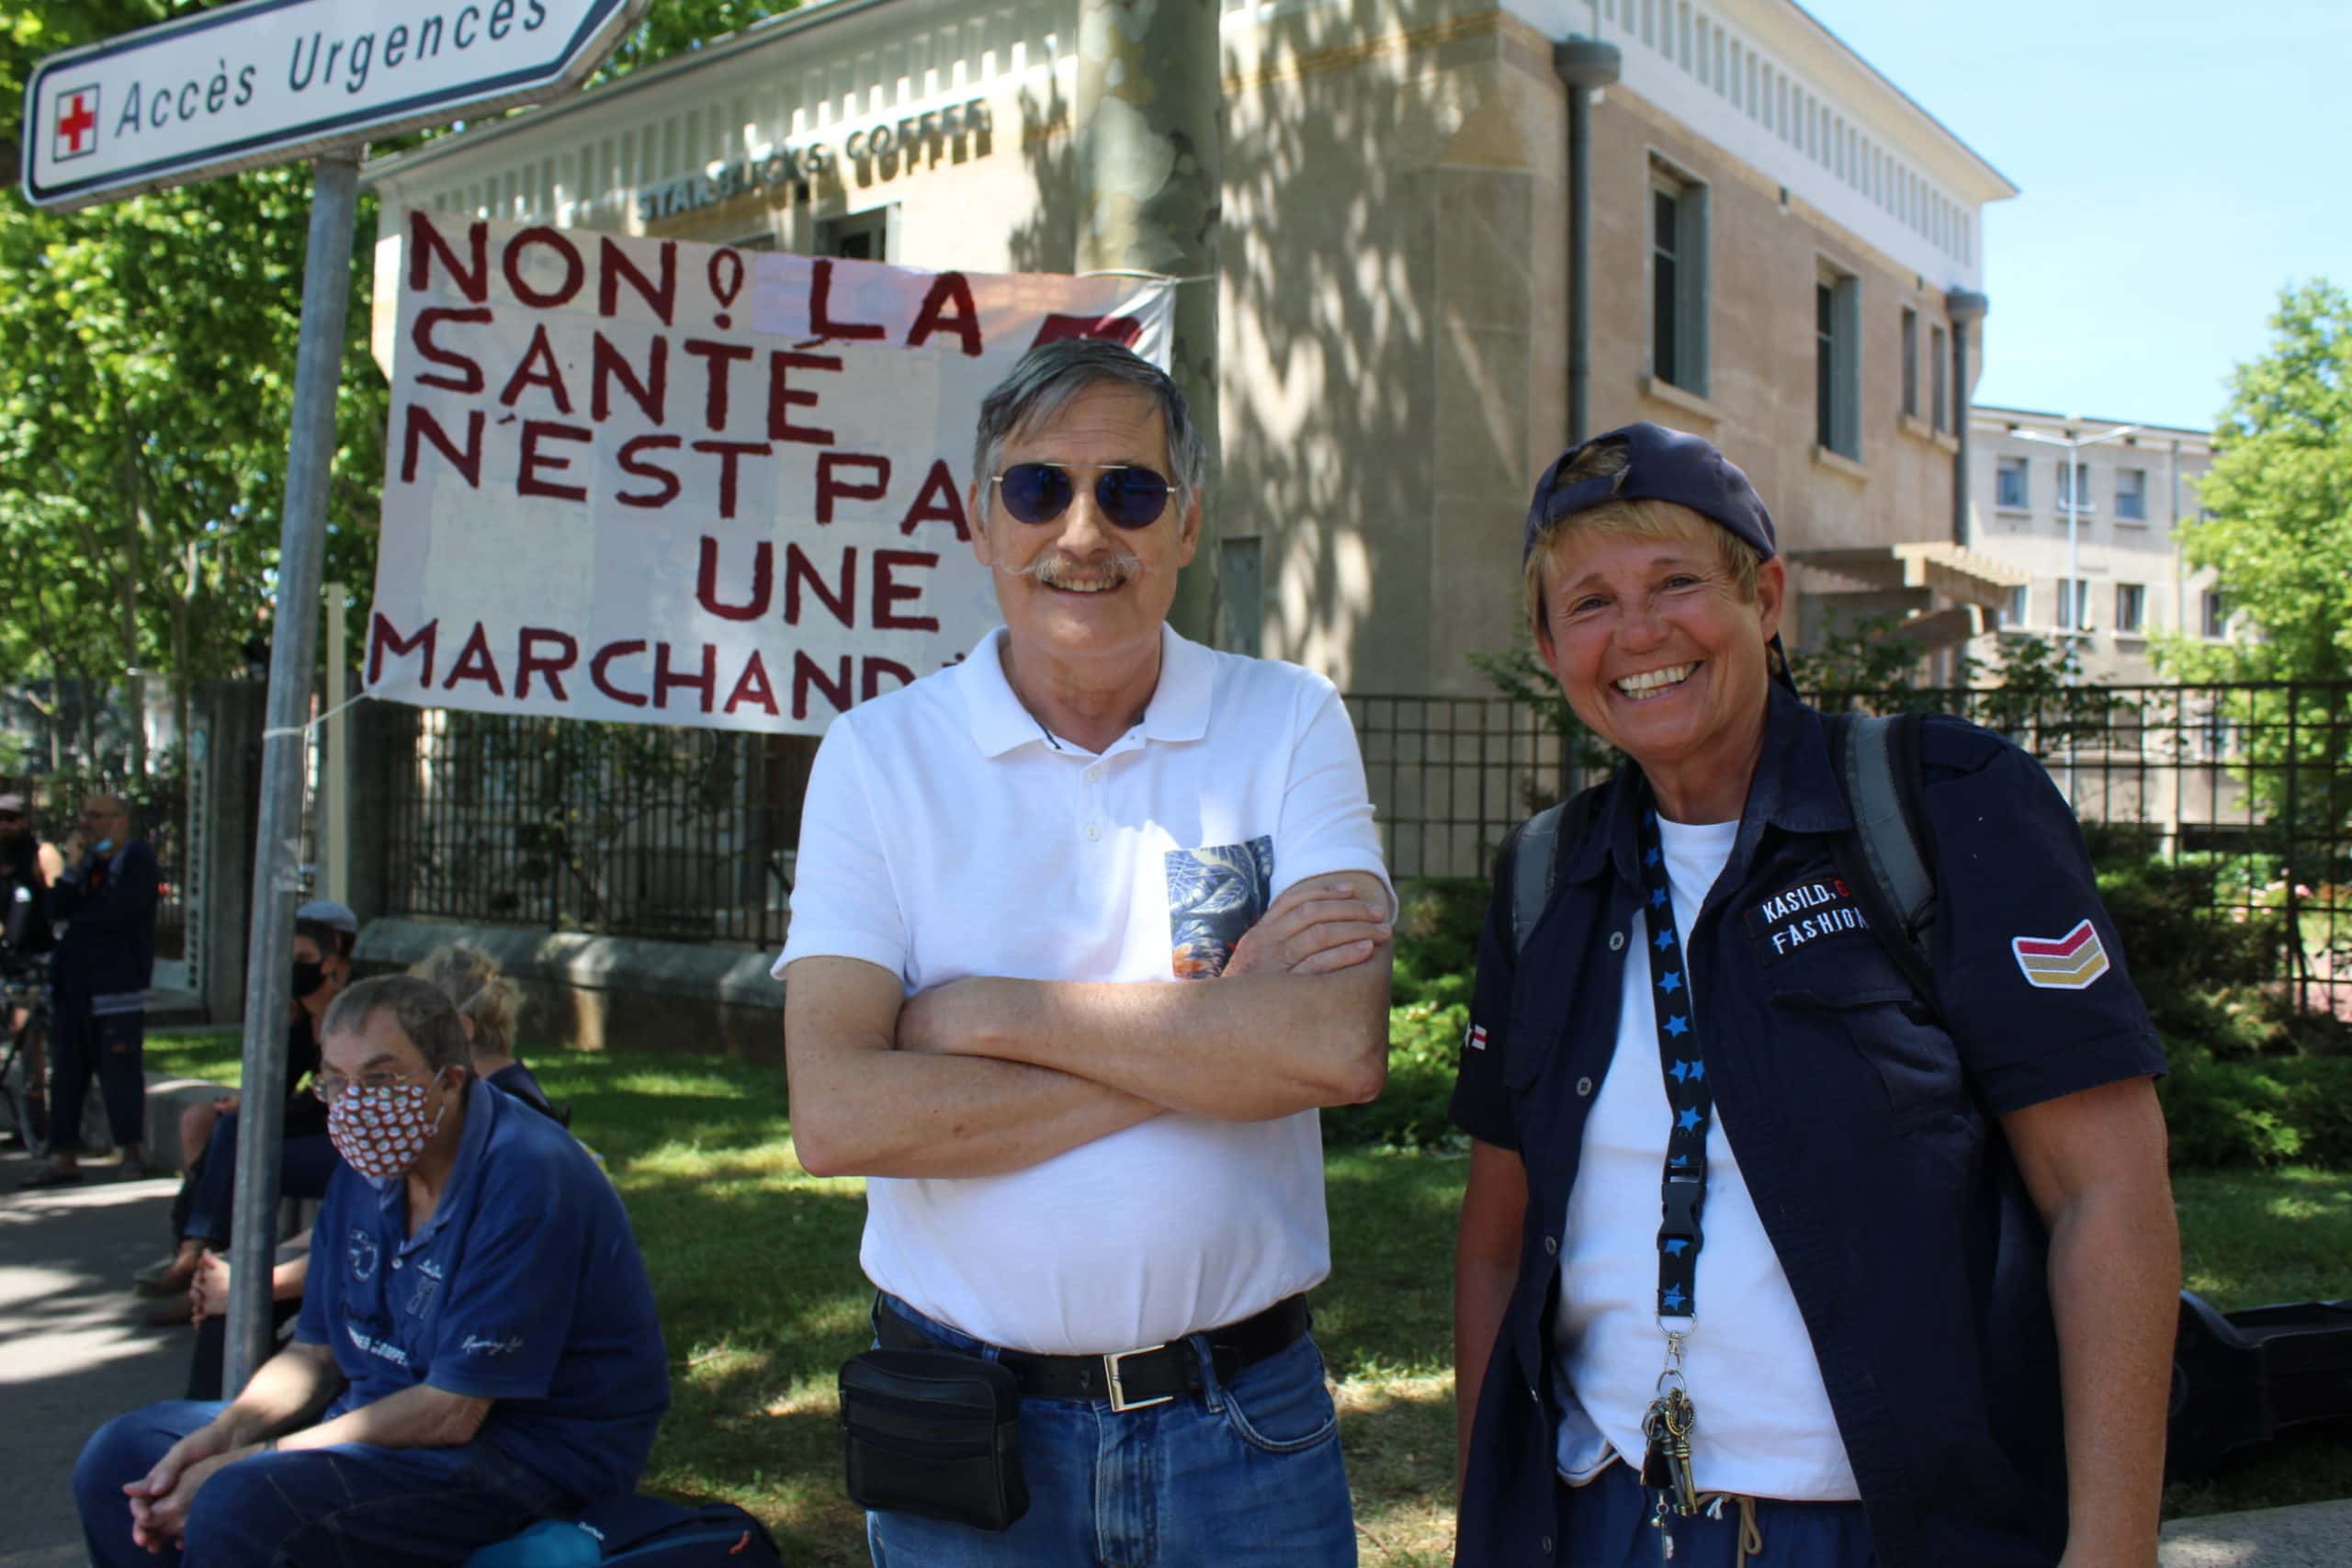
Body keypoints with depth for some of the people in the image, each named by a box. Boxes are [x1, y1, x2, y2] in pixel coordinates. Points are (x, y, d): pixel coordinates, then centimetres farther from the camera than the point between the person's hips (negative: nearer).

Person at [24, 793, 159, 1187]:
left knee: (119, 1067, -4)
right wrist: (73, 867, -6)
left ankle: (130, 1153, 6)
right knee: (66, 1069, 6)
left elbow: (117, 913, -17)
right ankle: (64, 1158, 11)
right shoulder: (88, 861, 15)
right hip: (72, 981, 7)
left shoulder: (138, 860, -5)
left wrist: (78, 916, 0)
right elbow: (56, 910, 4)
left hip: (117, 981, -7)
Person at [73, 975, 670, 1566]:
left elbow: (451, 1413, -24)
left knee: (240, 1507, -29)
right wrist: (223, 1434, -9)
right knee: (117, 1458, 6)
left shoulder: (525, 1181, -24)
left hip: (531, 1450, -9)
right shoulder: (373, 1162, 4)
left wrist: (248, 1460, -19)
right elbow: (315, 1351, 11)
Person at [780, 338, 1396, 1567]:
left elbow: (1344, 1046, -17)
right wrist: (1214, 1031, -17)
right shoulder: (881, 754, -4)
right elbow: (838, 1115, -16)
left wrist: (999, 1013, -16)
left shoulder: (1289, 725, -3)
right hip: (966, 1421, 0)